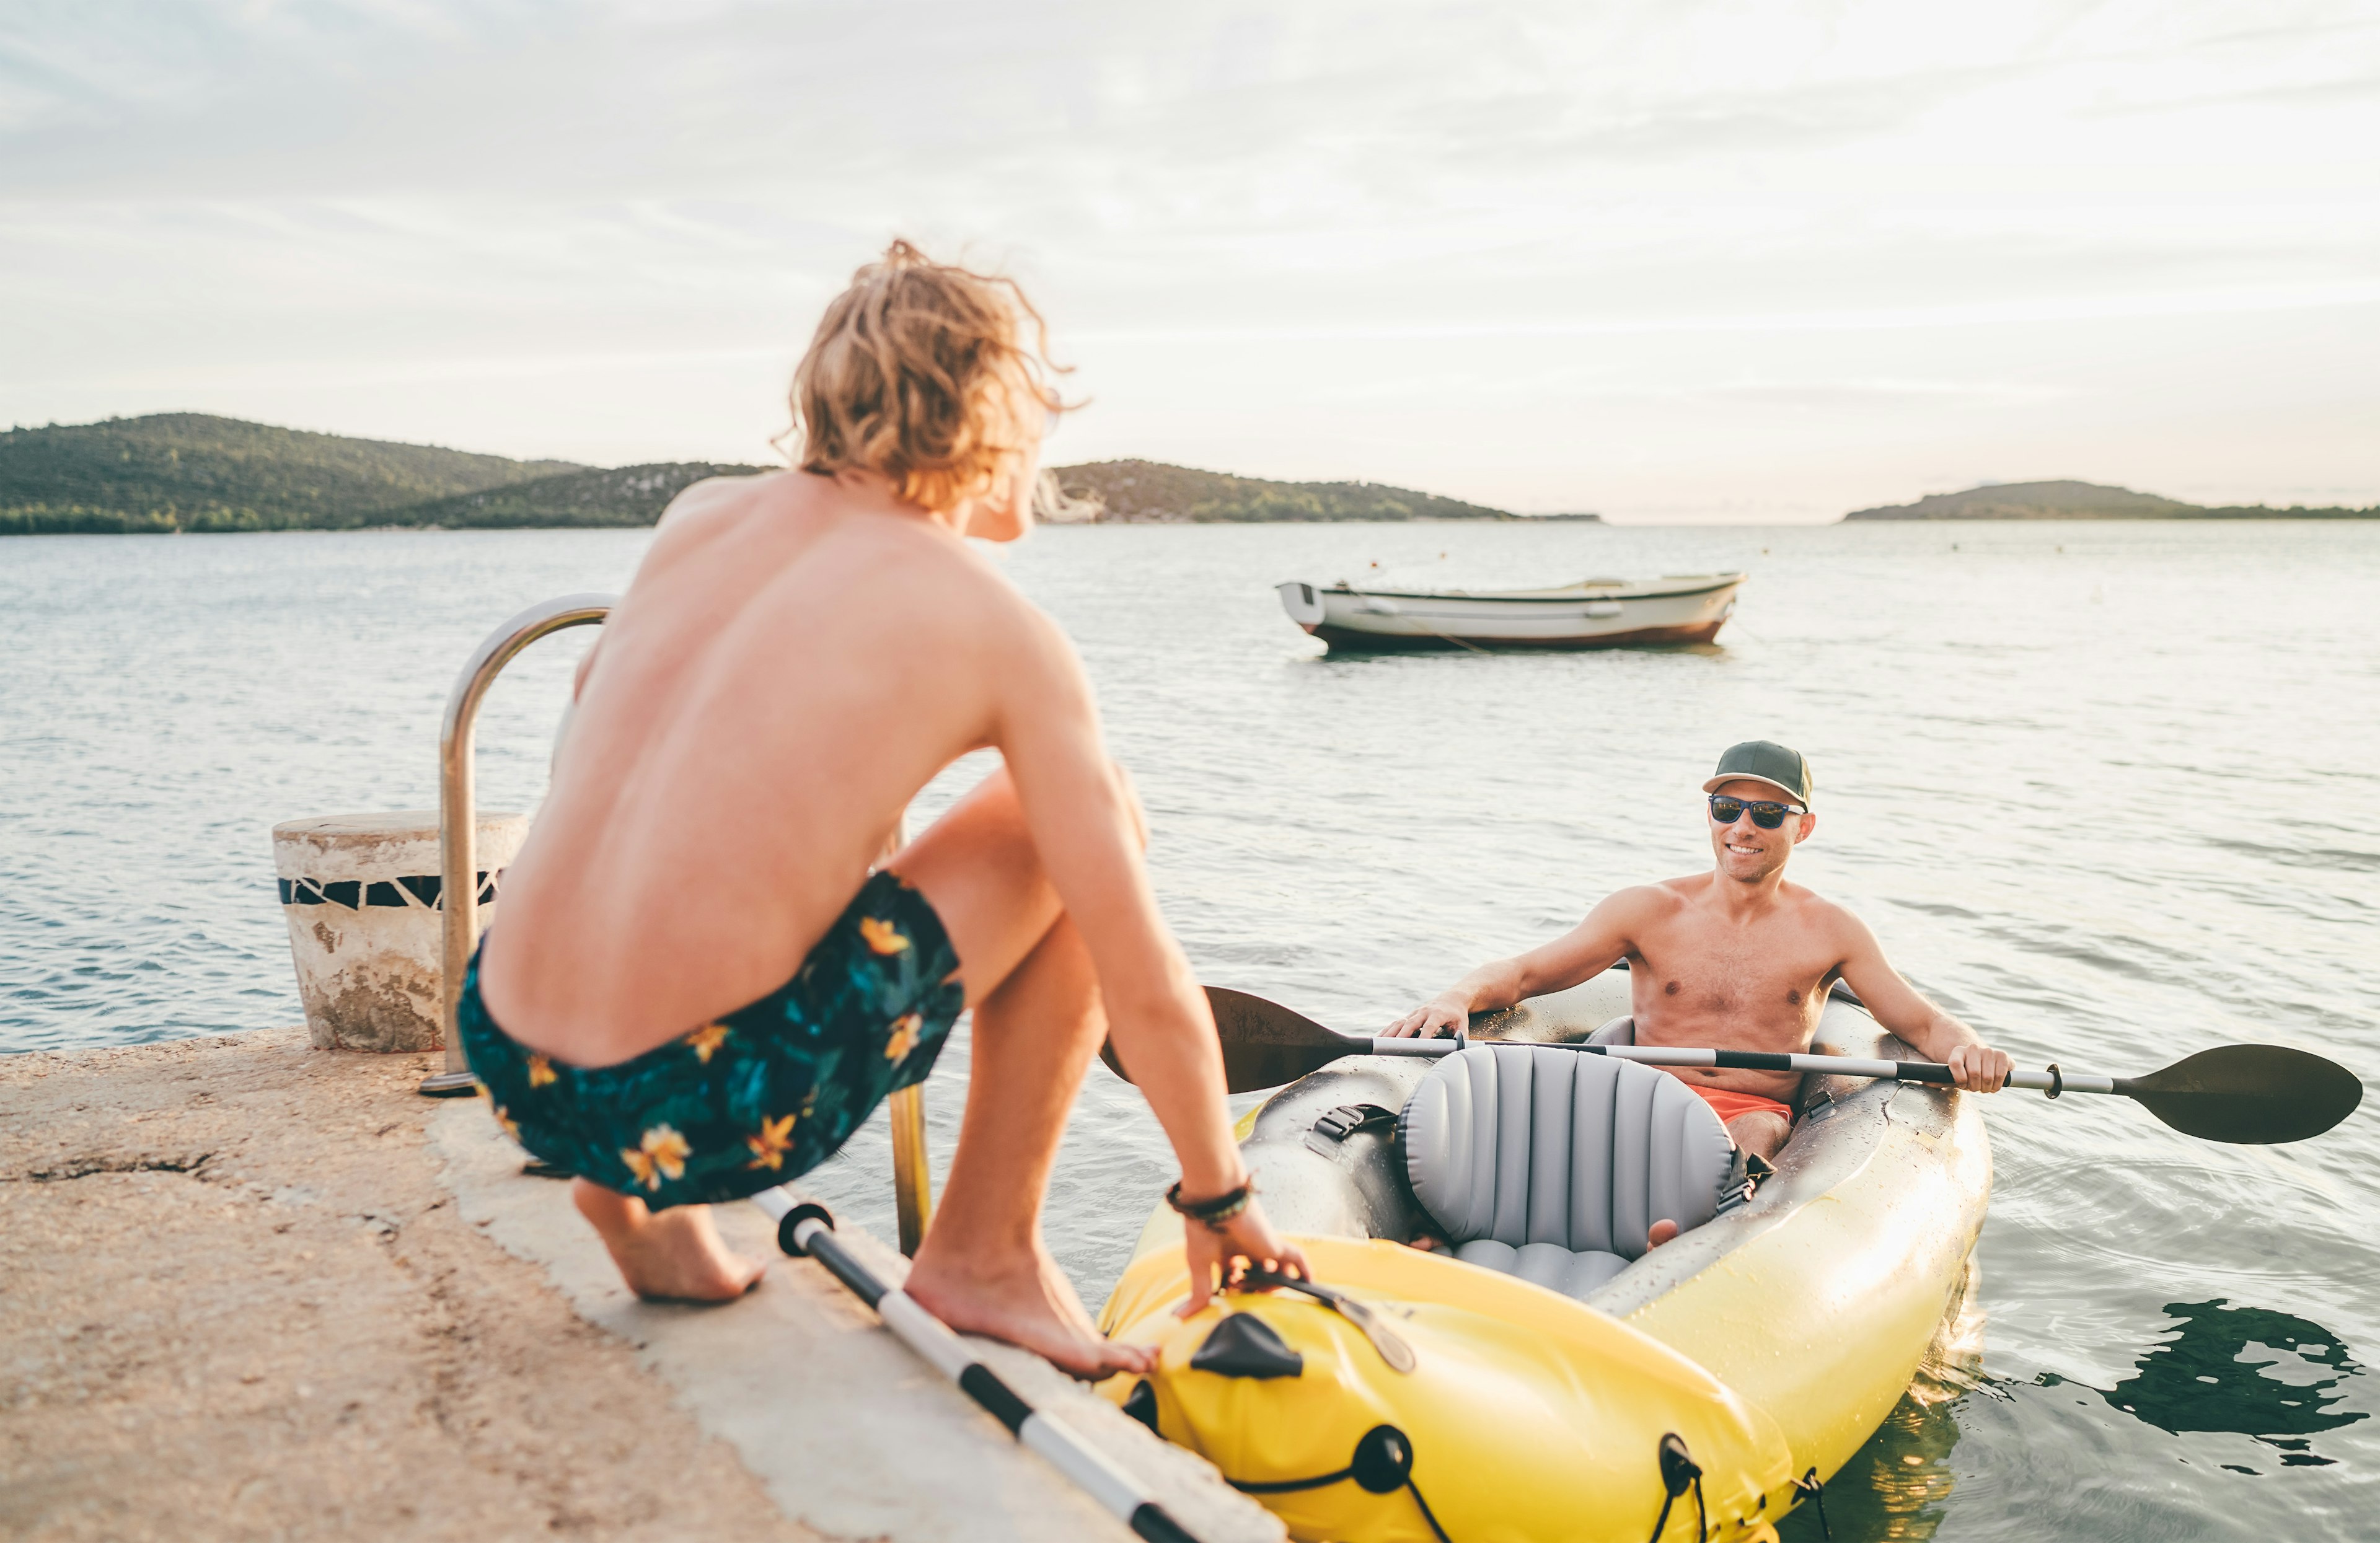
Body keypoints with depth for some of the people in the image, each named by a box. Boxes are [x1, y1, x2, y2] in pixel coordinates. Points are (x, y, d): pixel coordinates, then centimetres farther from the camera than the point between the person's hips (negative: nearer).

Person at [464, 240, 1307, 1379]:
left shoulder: (699, 516, 9)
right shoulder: (1004, 633, -5)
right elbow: (1148, 992, -4)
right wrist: (1220, 1199, 13)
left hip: (506, 1062, 6)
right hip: (701, 1113, -6)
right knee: (1085, 826, 7)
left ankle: (641, 1199, 25)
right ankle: (983, 1253, 14)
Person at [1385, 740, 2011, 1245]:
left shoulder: (1829, 931, 11)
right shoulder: (1650, 912, 9)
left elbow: (1923, 1023, 10)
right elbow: (1521, 973, 5)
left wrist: (1963, 1047, -15)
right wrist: (1459, 996, -17)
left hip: (1758, 1112, 0)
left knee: (1751, 1139, -37)